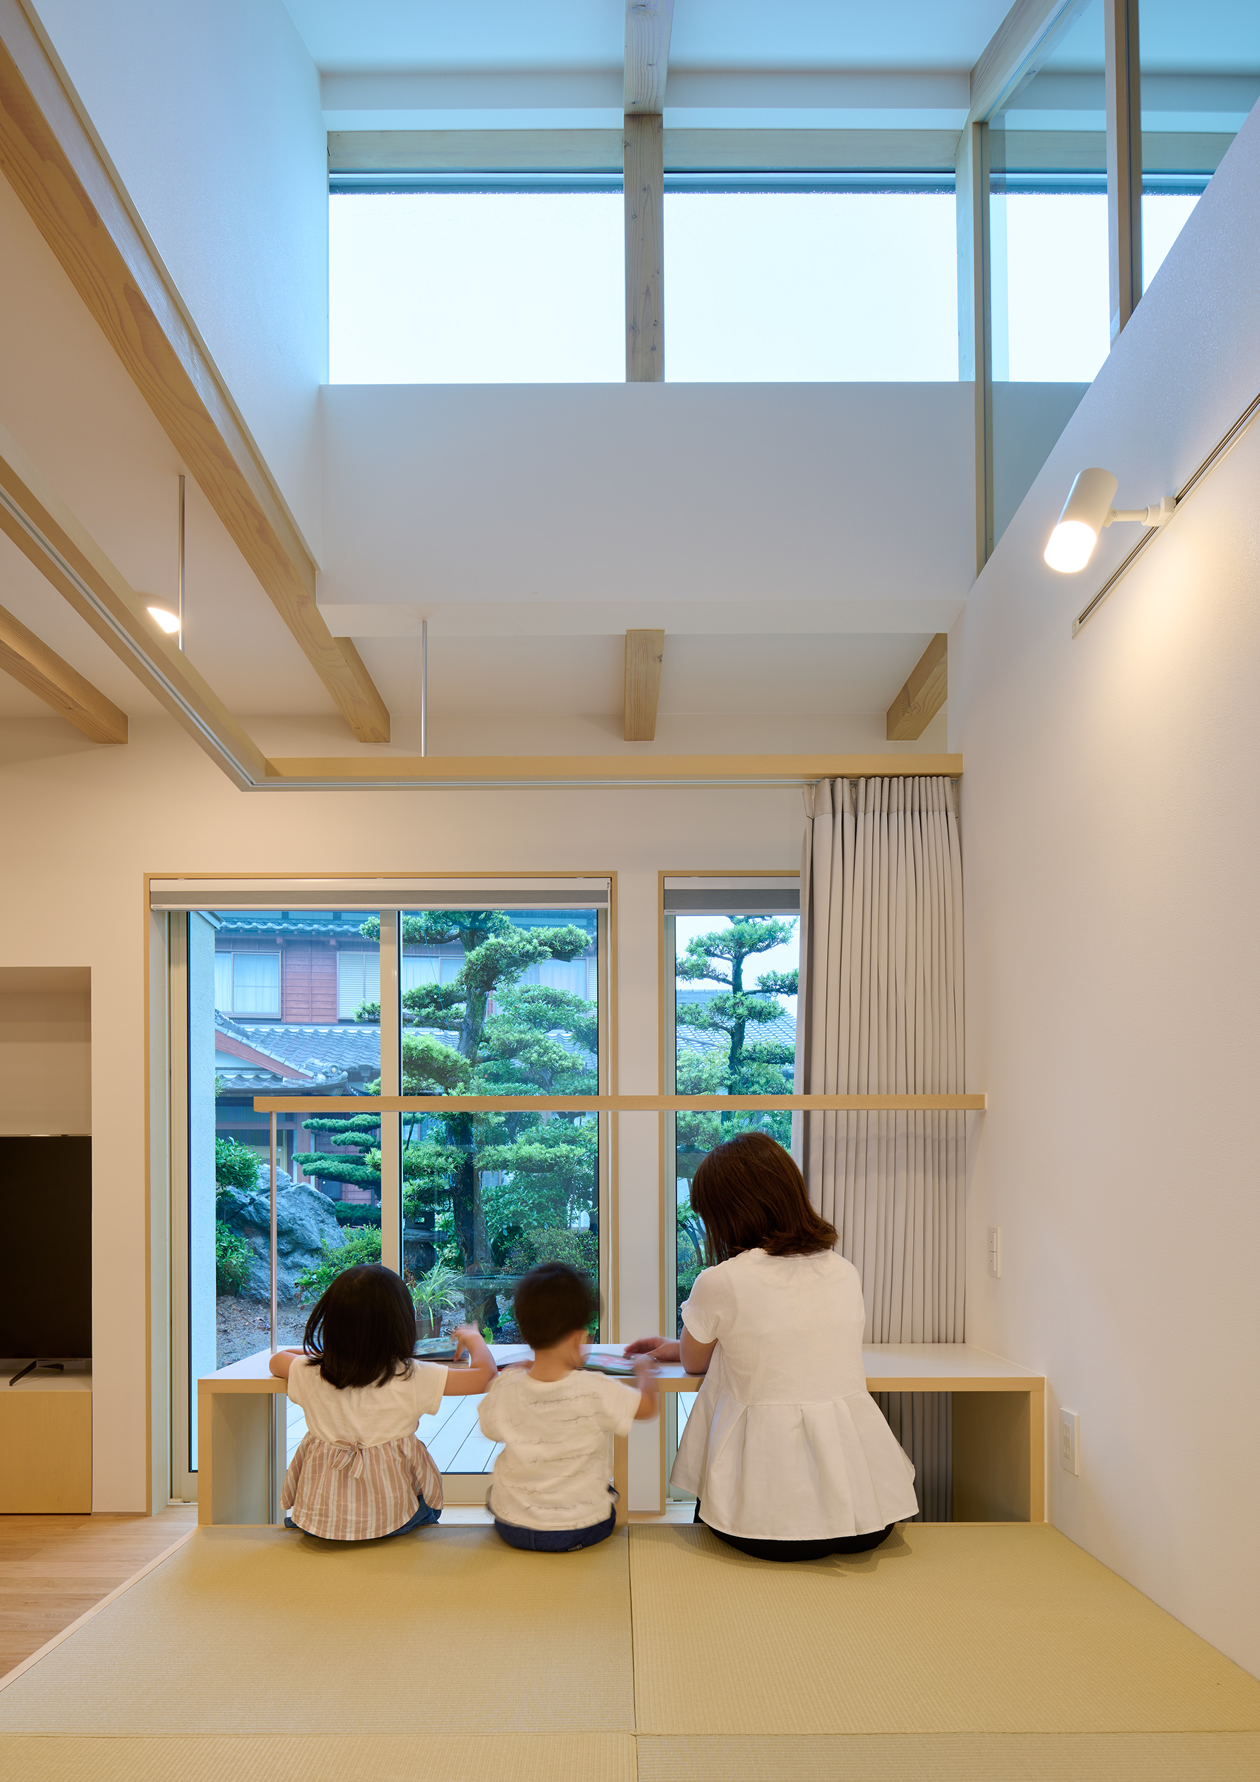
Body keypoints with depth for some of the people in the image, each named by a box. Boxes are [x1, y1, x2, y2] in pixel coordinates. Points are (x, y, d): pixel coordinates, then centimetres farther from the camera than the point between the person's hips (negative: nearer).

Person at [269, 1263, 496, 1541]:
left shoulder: (309, 1374, -8)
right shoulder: (411, 1378, -18)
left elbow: (277, 1360, 16)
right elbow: (485, 1373, -12)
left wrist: (332, 1351, 25)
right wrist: (472, 1338, 8)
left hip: (319, 1516, 2)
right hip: (390, 1518, -2)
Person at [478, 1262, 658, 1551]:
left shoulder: (504, 1389, -16)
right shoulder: (597, 1391, -22)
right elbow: (648, 1405, -4)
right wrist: (644, 1371, 16)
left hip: (512, 1529, 2)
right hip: (582, 1530, -2)